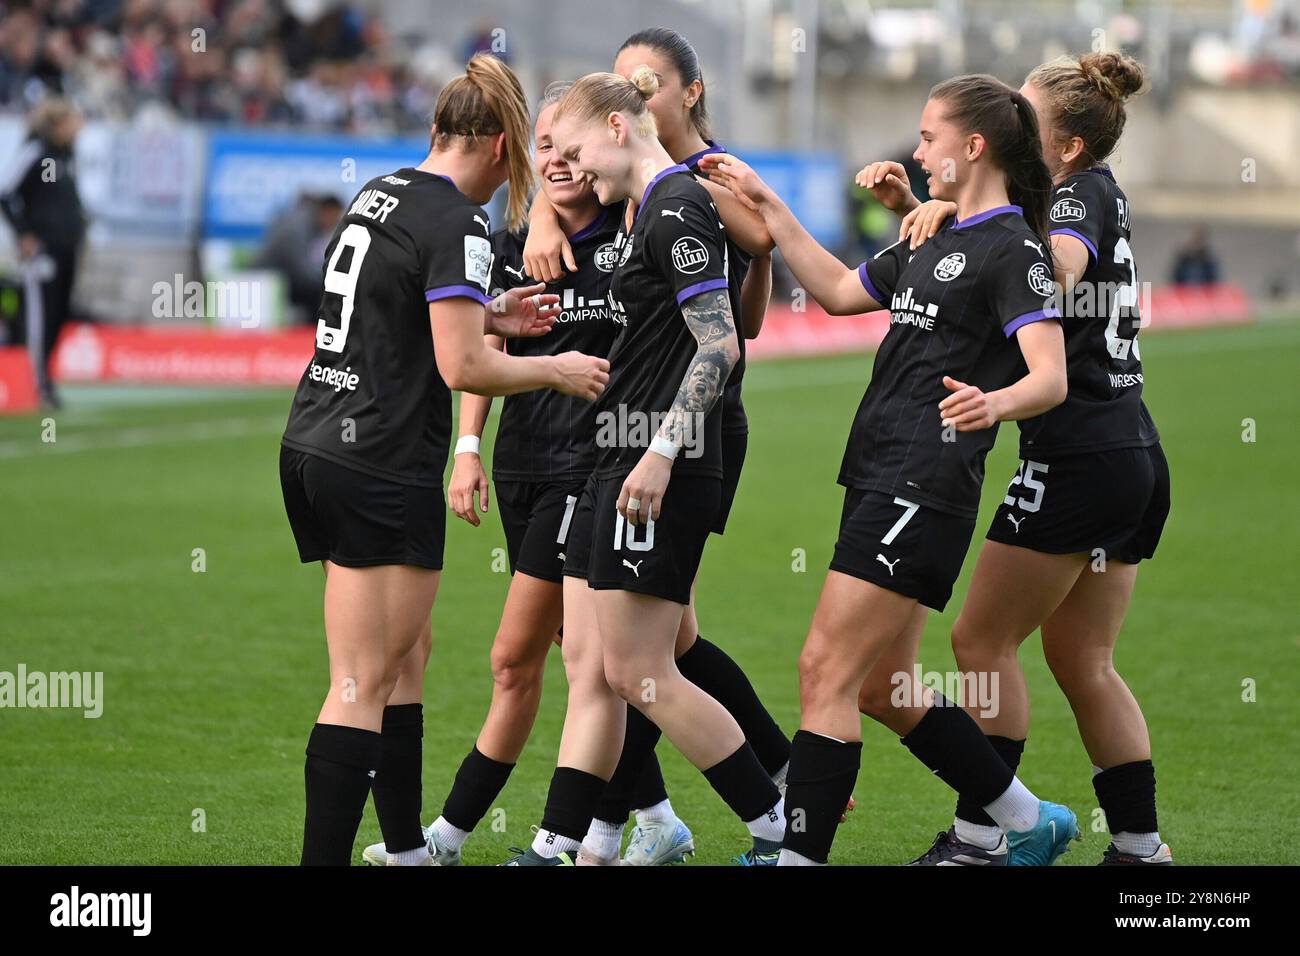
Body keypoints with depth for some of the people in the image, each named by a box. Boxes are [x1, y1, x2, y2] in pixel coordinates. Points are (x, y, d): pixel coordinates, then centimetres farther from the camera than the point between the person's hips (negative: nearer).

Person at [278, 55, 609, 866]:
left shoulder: (380, 193, 12)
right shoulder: (456, 225, -14)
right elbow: (463, 367, -20)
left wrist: (487, 315, 22)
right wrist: (556, 371, -4)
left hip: (312, 451, 9)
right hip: (382, 470, -9)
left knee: (408, 651, 18)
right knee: (365, 683, -6)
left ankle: (407, 847, 23)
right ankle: (326, 856, -9)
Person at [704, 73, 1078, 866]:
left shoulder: (1013, 249, -10)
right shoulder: (936, 241, 19)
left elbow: (1051, 377, -20)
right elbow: (840, 291, 29)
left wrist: (996, 402, -41)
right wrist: (766, 204, 26)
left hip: (925, 492, -10)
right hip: (881, 482, 10)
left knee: (828, 671, -11)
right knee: (885, 685, 14)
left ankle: (800, 854, -9)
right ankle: (1033, 823, 26)